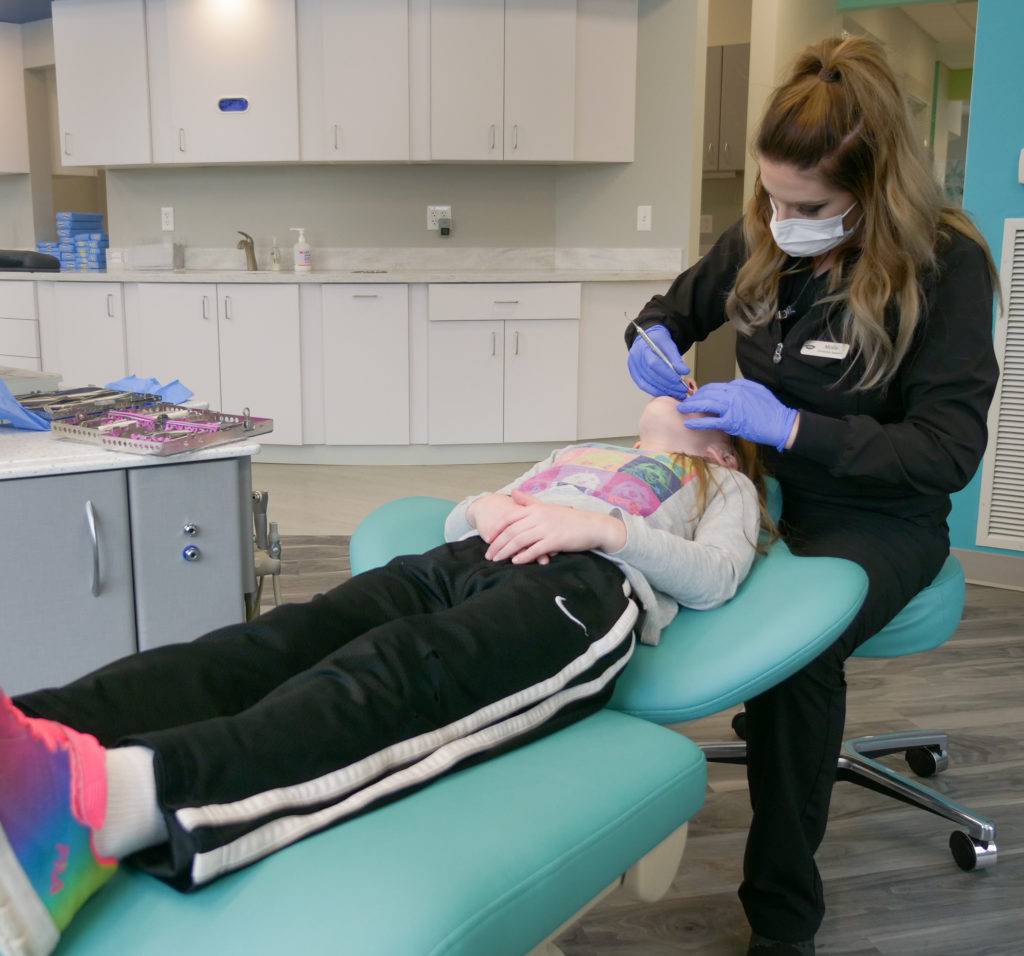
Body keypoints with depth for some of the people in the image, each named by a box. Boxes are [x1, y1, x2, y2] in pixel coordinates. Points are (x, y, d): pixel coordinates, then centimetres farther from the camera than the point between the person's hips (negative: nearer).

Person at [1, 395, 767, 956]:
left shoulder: (726, 485, 31)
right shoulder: (578, 454, 42)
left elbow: (715, 578, 7)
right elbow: (456, 521, 30)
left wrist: (598, 523, -7)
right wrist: (486, 506, 6)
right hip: (458, 564, 5)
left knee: (396, 678, -37)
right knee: (264, 649, -27)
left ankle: (120, 795, -63)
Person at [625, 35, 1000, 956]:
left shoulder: (943, 266, -14)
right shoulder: (761, 240, 0)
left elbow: (949, 450, -16)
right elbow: (678, 305, 19)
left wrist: (793, 429, -26)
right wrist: (651, 339, -7)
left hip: (878, 518, -4)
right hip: (760, 489, 5)